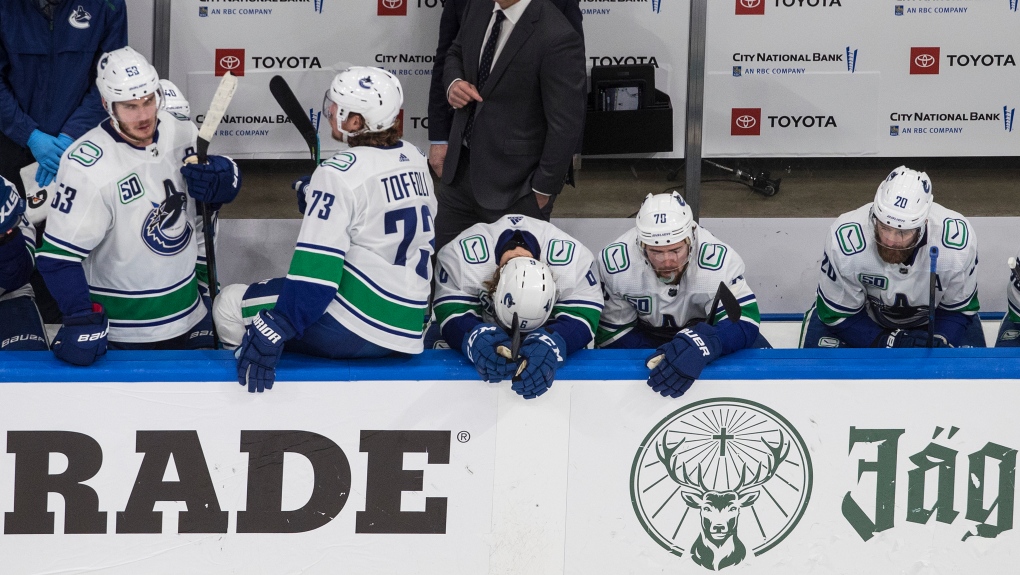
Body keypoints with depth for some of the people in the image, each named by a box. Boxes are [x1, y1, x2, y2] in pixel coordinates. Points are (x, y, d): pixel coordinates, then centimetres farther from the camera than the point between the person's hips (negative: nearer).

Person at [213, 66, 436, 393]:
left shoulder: (340, 173, -16)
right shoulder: (415, 161, 8)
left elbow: (316, 267, -22)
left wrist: (274, 331, -23)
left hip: (353, 328, -9)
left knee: (231, 305, -1)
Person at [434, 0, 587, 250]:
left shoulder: (557, 37, -24)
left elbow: (566, 125, -19)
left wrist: (544, 189, -13)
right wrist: (454, 83, -2)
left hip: (514, 189, -7)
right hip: (460, 169, 7)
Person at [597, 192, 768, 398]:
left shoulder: (718, 259, -33)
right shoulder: (615, 262, -29)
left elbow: (744, 321, -38)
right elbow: (612, 331, -18)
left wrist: (700, 345, -59)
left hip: (705, 328, 0)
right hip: (644, 335, 0)